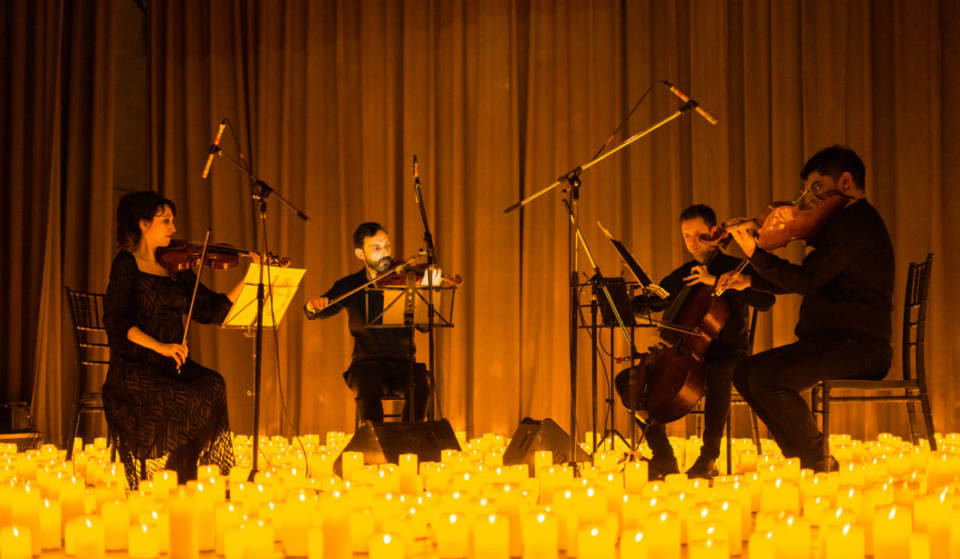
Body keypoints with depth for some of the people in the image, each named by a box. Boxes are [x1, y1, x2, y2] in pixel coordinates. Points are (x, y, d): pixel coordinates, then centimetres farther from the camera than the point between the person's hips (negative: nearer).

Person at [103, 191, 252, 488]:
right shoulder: (127, 263, 0)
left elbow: (211, 309, 11)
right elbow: (116, 321, -12)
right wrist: (159, 346, -25)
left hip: (173, 365, 5)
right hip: (134, 368, -5)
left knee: (214, 384, -25)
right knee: (191, 400, -30)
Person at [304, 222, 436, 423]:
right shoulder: (349, 286, 7)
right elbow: (313, 313, 3)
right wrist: (313, 305, -22)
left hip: (403, 363, 0)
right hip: (366, 363, 0)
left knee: (421, 383, -30)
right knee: (368, 388, -33)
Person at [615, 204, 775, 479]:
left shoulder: (735, 269, -1)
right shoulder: (681, 276, 16)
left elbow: (766, 300, -18)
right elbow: (649, 302, 23)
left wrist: (717, 281, -26)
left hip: (727, 356, -6)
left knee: (717, 375, -42)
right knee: (626, 380, -11)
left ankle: (709, 458, -31)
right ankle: (664, 458, -12)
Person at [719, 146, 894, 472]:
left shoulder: (856, 222, -13)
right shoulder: (849, 222, 22)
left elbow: (807, 281, -20)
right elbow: (810, 280, 27)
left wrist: (755, 254, -15)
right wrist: (750, 281, 19)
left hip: (858, 347, -11)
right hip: (835, 342, 11)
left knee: (767, 378, -28)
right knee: (744, 372, 5)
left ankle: (818, 461, -10)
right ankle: (801, 455, 4)